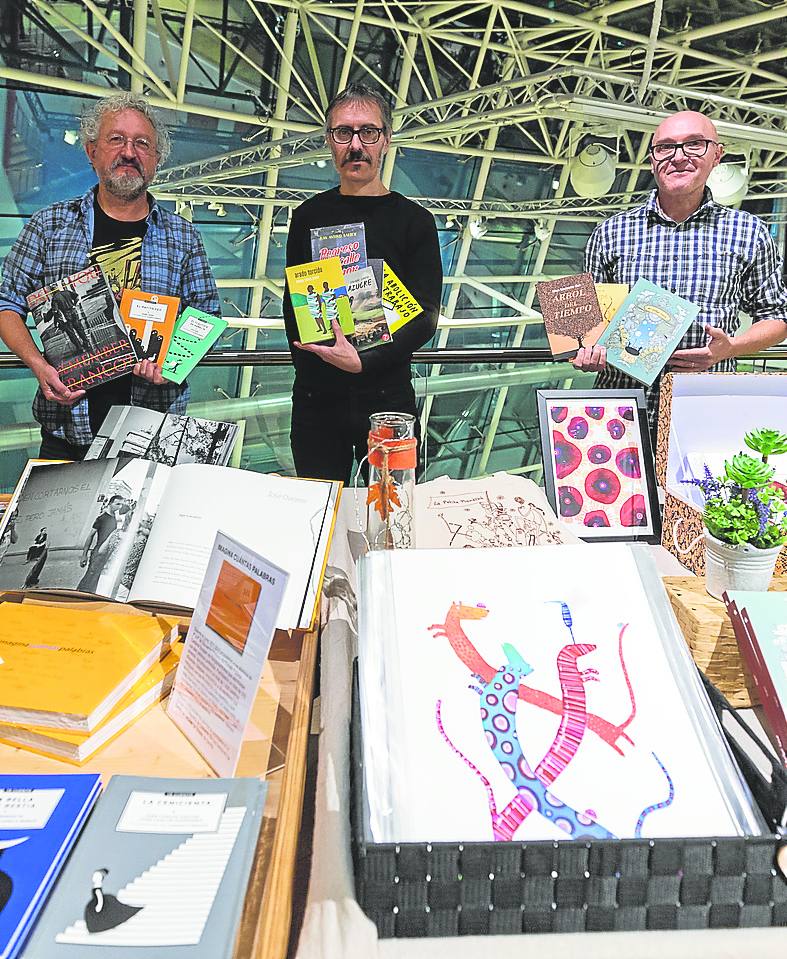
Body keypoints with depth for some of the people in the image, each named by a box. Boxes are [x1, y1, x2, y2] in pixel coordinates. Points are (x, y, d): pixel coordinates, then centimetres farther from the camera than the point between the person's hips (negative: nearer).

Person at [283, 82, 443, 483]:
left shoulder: (414, 220, 0)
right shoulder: (308, 217, 8)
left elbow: (425, 316, -7)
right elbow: (292, 301, 10)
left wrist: (365, 361, -21)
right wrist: (311, 362, -4)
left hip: (387, 396, -2)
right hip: (316, 398, 2)